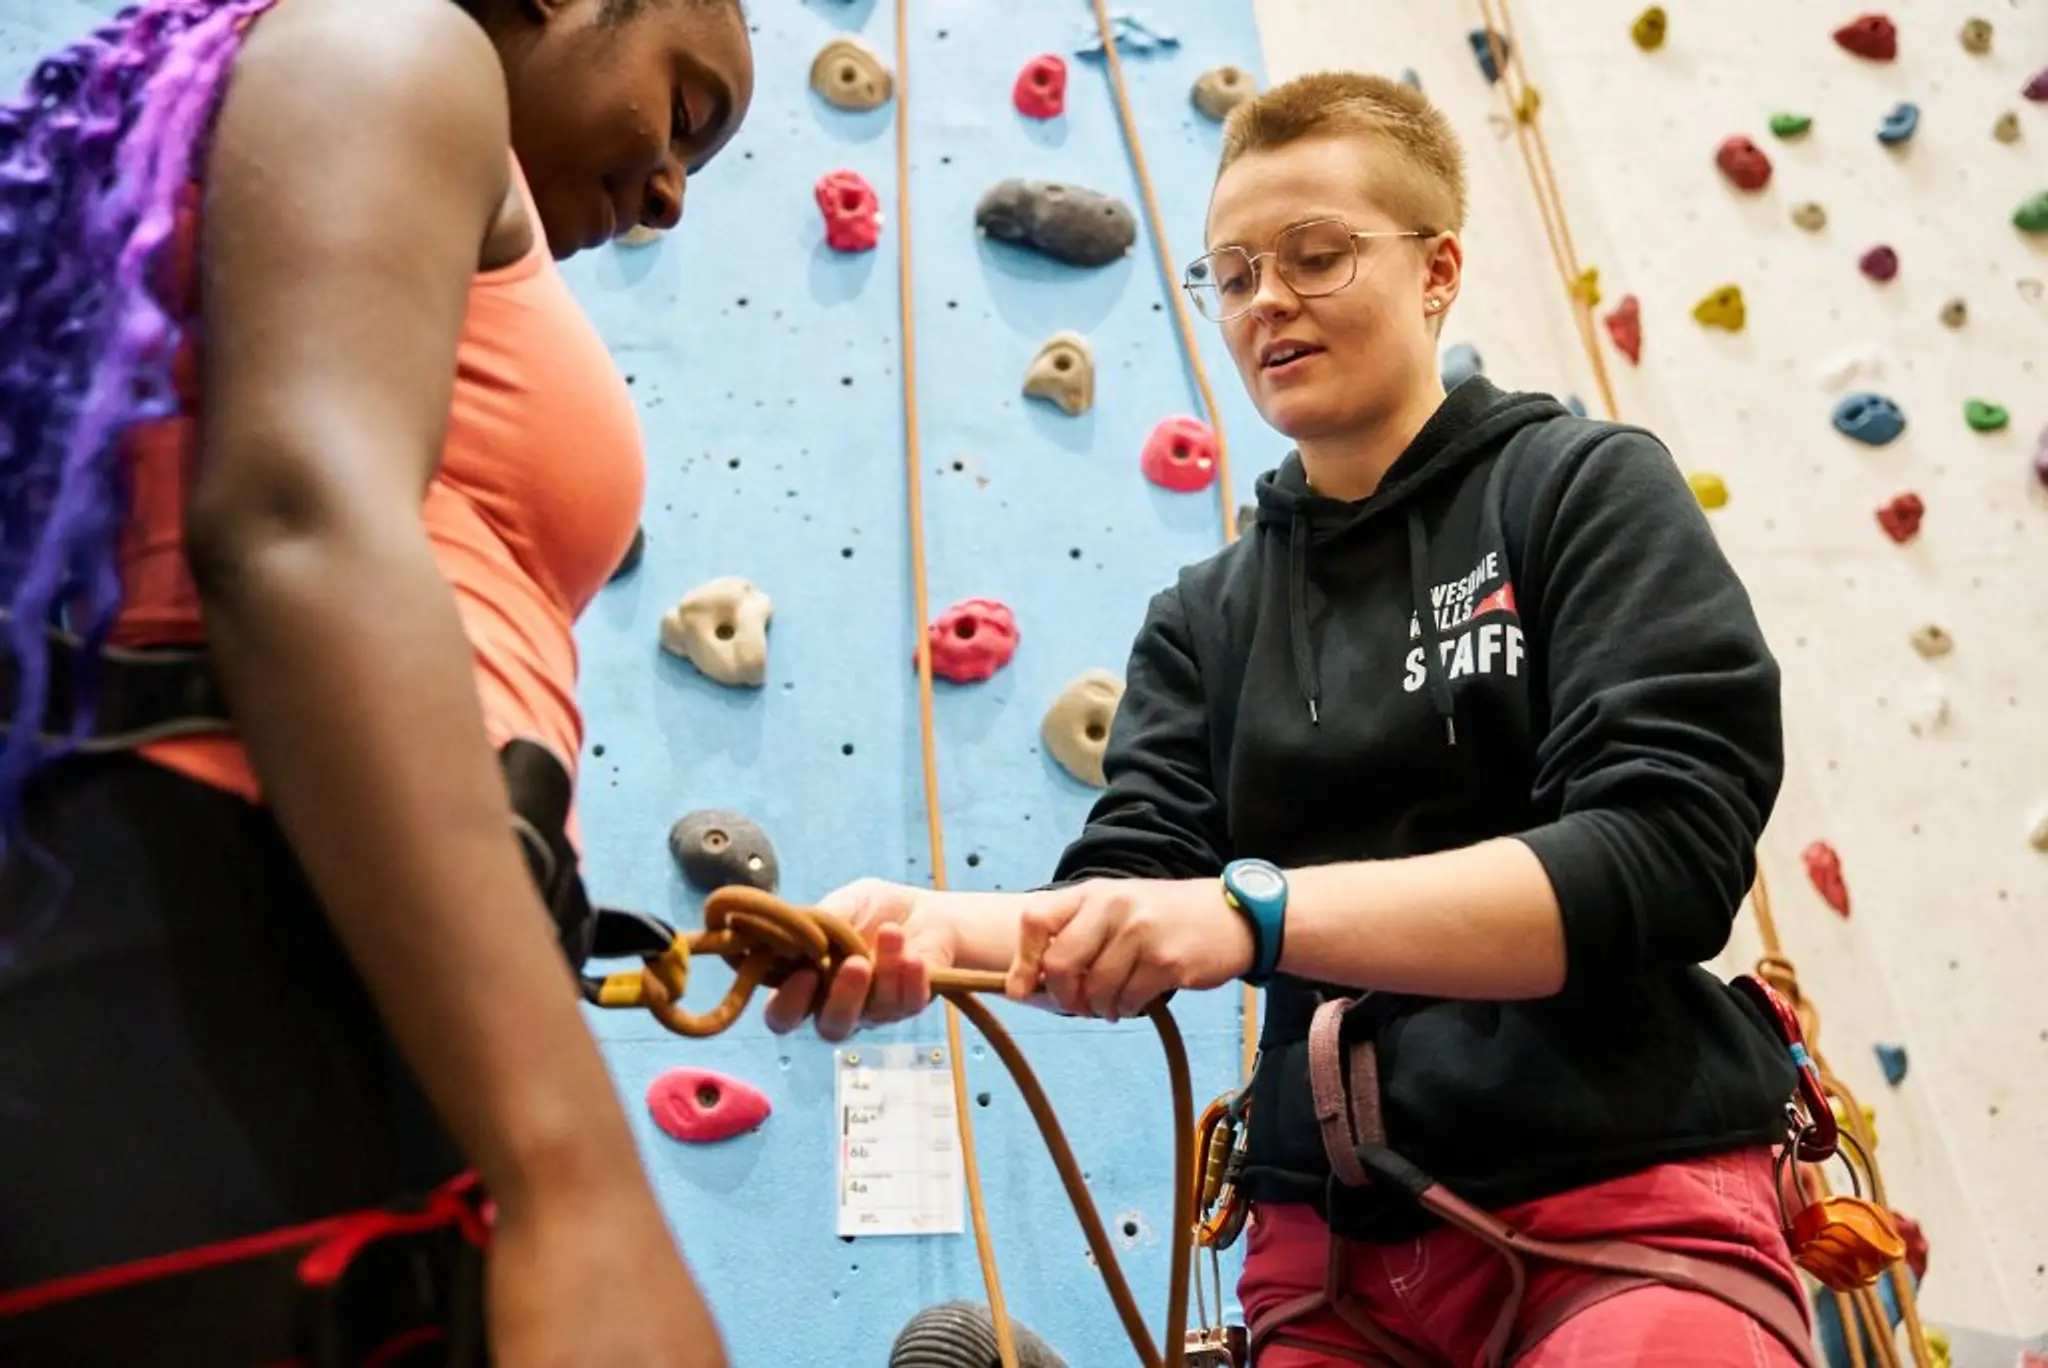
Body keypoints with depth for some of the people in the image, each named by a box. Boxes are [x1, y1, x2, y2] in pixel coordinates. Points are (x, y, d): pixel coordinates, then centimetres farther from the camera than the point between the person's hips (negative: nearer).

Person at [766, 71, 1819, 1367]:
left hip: (1627, 1212, -4)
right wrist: (937, 925, -24)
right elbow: (1130, 889, -2)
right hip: (1332, 1248, 4)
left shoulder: (1588, 488, -1)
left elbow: (1665, 851, -15)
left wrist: (1255, 912, -26)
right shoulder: (1204, 619, 12)